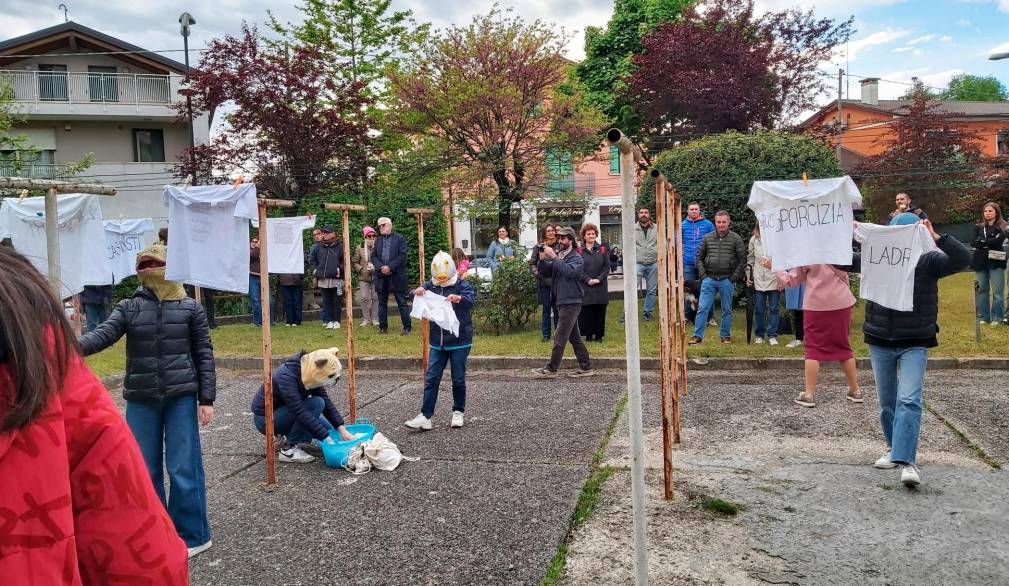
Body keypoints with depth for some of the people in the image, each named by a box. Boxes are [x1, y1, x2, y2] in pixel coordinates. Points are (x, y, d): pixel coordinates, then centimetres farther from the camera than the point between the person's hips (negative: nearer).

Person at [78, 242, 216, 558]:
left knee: (184, 467, 1)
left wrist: (207, 399, -3)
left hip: (181, 397, -2)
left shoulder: (190, 308, 0)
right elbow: (103, 334, -13)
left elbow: (204, 355, 1)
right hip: (141, 400, 3)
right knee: (145, 468, 9)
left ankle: (192, 535, 14)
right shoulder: (128, 308, 3)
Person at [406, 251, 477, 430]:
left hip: (459, 342, -4)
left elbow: (471, 299, -23)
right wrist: (417, 292, -26)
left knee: (458, 379, 7)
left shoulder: (461, 285, -8)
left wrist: (459, 299, -47)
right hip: (437, 342, 4)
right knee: (431, 379, 1)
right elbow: (415, 296, 0)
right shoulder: (431, 286, 5)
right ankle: (425, 416, 2)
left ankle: (458, 412, 23)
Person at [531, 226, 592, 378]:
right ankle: (586, 367, 18)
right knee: (574, 337, 12)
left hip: (571, 302, -8)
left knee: (560, 337, -6)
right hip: (561, 301, 8)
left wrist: (553, 257, -26)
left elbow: (569, 271, -26)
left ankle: (551, 369, -2)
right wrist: (542, 259, -10)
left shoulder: (576, 258, -7)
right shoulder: (557, 255, 12)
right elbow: (543, 272, 7)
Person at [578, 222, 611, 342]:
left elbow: (607, 266, 3)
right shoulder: (579, 251, 2)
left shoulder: (602, 250, 8)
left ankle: (599, 335, 12)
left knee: (600, 312, 4)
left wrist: (599, 279, -10)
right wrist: (588, 280, -14)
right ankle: (588, 335, 9)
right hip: (585, 287, -2)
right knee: (587, 312, -1)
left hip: (600, 287, 2)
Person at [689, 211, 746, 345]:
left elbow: (742, 260, 0)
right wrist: (703, 274, 1)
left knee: (727, 310, 8)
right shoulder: (707, 238, 6)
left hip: (727, 280, -1)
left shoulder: (736, 239, 1)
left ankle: (725, 336, 19)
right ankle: (698, 336, 1)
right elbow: (699, 257, 10)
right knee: (702, 308, -3)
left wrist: (734, 277, -6)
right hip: (709, 279, 1)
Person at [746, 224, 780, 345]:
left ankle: (772, 335, 12)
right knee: (759, 310, 8)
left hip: (774, 280, -3)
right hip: (758, 280, 3)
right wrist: (749, 276, 12)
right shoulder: (754, 239, 7)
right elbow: (750, 258, 15)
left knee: (774, 309, 4)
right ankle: (759, 335, 19)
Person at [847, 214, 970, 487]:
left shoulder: (928, 261, -5)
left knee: (909, 400, -16)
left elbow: (963, 259, -17)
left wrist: (935, 237, -28)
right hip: (880, 343, 3)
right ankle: (894, 448, 31)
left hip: (915, 344, -3)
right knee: (886, 402, 13)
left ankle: (907, 461, -19)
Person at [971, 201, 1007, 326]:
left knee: (997, 291, -4)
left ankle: (997, 317, 3)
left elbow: (997, 241, -13)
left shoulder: (1002, 227, 3)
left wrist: (982, 242, -7)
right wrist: (990, 242, -13)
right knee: (982, 290, 6)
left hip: (996, 262, -3)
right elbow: (975, 243, 0)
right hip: (980, 262, 3)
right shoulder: (978, 227, 13)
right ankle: (983, 316, 14)